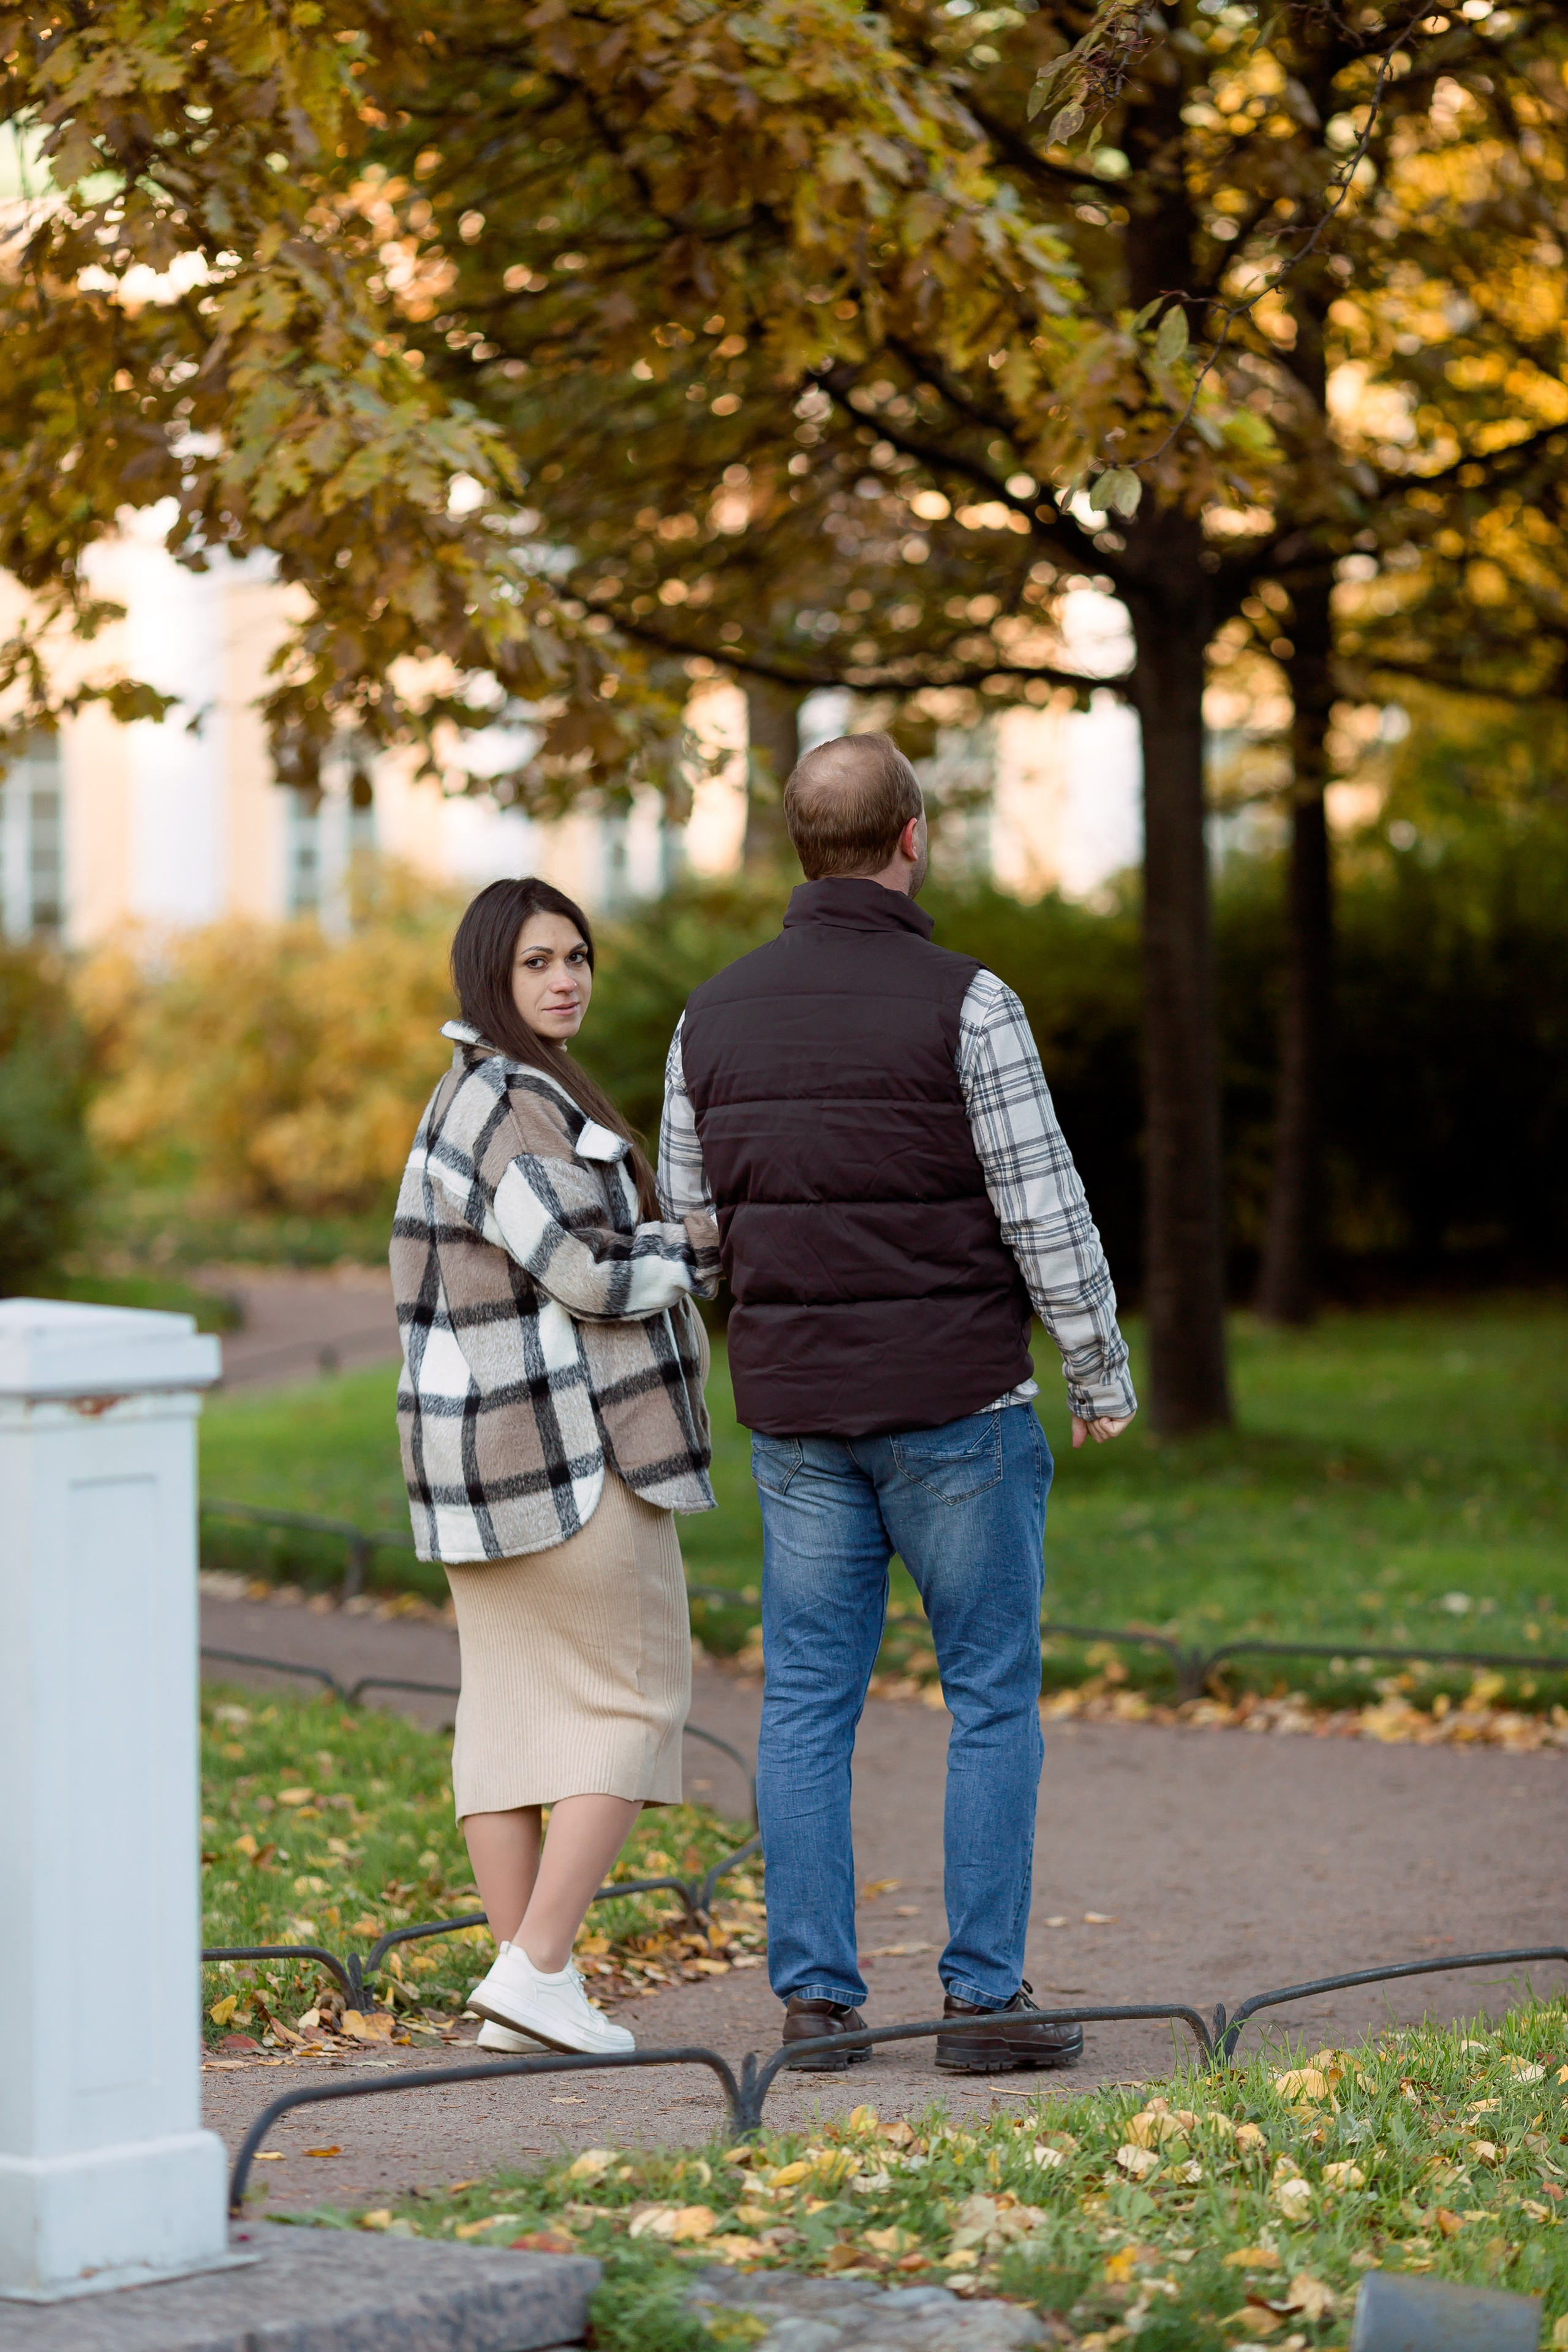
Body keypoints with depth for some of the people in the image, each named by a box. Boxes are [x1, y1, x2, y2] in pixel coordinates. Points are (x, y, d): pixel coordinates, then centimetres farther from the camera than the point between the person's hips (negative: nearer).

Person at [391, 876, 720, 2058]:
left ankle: (524, 1991, 8)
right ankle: (538, 1969, -9)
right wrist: (715, 1242, -5)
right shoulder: (513, 1103, -15)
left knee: (515, 1706, 7)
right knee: (633, 1701, -4)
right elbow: (591, 1271, -19)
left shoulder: (488, 1093, 17)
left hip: (492, 1446, 10)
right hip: (562, 1440, -10)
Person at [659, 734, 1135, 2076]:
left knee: (809, 1702, 9)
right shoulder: (963, 1004, -11)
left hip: (795, 1410, 4)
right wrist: (1103, 1372, 1)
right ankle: (985, 1998, 3)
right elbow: (1044, 1208, -10)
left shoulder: (716, 1017, 4)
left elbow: (687, 1211, 12)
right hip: (955, 1402, -4)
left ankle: (815, 1994, 7)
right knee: (994, 1699, 4)